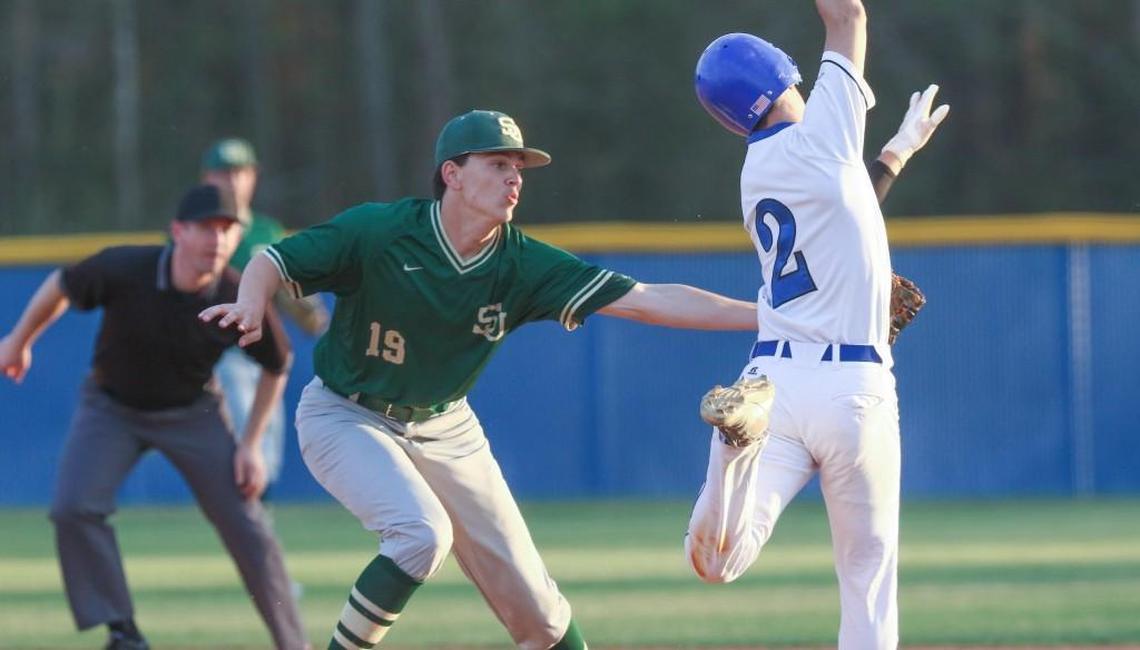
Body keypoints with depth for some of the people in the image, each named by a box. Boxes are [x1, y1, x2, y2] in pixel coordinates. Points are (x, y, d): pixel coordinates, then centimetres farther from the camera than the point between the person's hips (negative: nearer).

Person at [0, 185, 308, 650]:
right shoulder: (122, 270, -29)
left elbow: (277, 364, -5)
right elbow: (61, 286, -8)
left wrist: (251, 445, -6)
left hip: (191, 414, 0)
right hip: (111, 407, 0)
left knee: (248, 531, -5)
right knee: (74, 508, -22)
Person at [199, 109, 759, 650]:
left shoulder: (522, 266, -13)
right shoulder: (377, 232, -21)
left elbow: (646, 300, -19)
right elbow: (273, 261, -13)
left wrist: (761, 315, -27)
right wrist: (250, 306, -38)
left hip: (444, 429, 4)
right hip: (346, 418, -4)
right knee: (423, 534, -29)